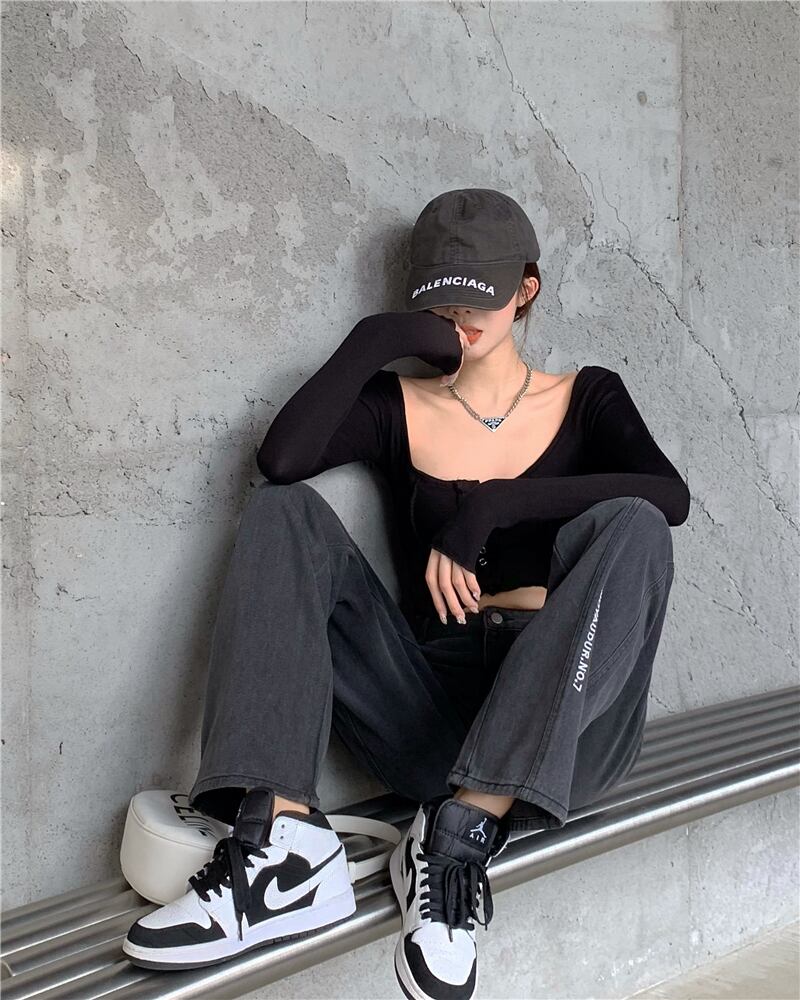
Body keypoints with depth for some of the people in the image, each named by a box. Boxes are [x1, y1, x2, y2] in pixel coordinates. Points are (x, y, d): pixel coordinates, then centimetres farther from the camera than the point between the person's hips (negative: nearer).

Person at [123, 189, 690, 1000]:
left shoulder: (586, 398, 12)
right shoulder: (399, 408, 12)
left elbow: (670, 497, -11)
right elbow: (281, 459, -10)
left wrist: (490, 505, -19)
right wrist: (377, 341, -6)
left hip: (566, 722, -1)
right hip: (433, 713, 1)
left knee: (628, 526, -25)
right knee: (285, 513, -13)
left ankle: (464, 829, -31)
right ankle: (285, 840, -31)